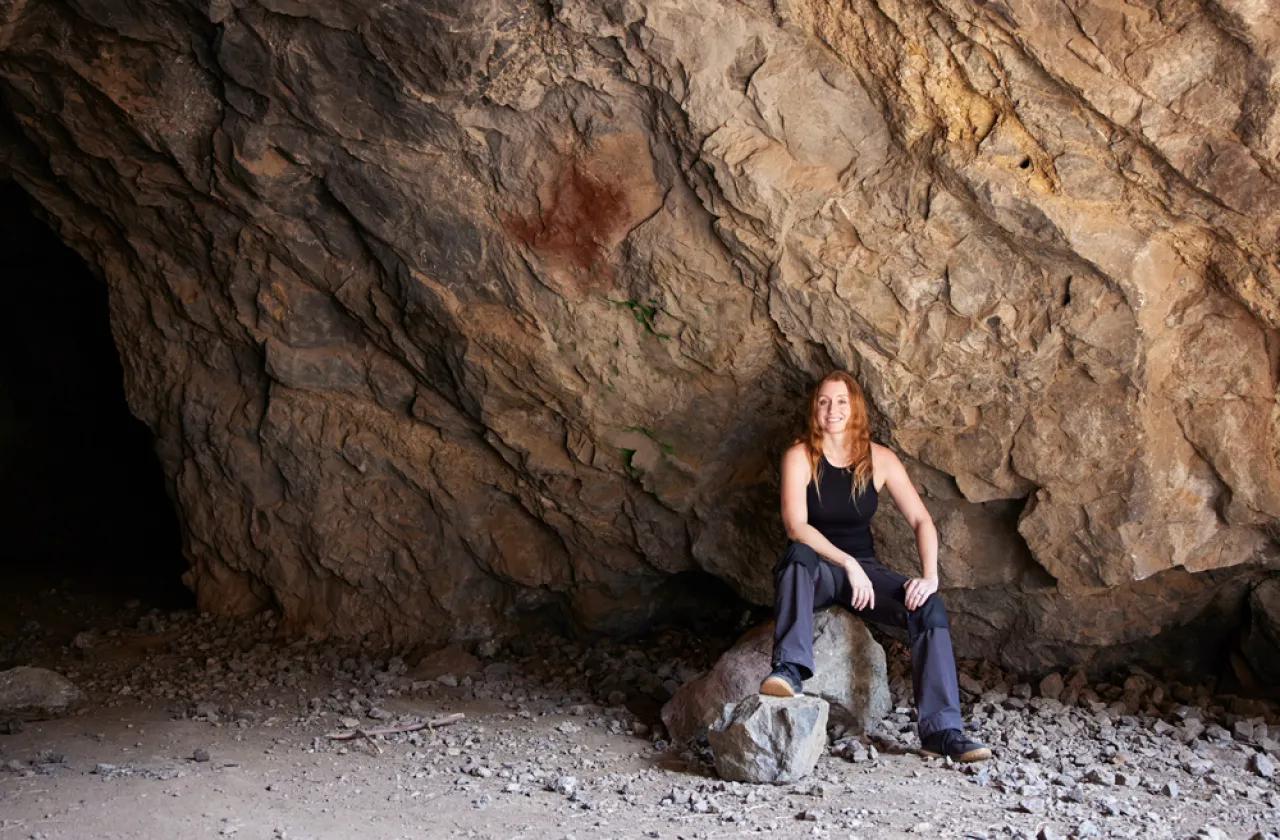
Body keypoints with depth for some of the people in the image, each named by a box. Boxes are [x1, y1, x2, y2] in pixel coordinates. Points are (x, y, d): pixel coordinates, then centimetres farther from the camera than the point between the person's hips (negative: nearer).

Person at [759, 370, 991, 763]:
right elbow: (795, 526, -18)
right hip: (814, 569, -3)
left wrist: (930, 576, -19)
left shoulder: (880, 460, 1)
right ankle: (789, 670, -52)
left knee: (929, 606, -23)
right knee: (799, 555, -39)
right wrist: (847, 564, -28)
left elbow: (921, 520, -3)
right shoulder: (800, 457, -7)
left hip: (862, 568, 3)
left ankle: (941, 730, -26)